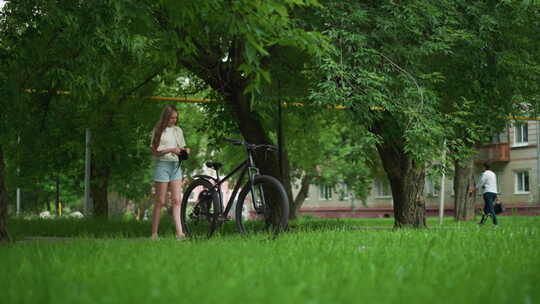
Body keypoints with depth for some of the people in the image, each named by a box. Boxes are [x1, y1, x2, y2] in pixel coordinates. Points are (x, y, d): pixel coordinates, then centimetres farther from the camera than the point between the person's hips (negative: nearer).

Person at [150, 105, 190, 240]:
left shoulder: (178, 130, 15)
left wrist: (185, 150, -2)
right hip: (162, 165, -4)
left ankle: (179, 232, -13)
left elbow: (182, 147, 21)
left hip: (175, 165, 4)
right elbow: (155, 152, -6)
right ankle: (154, 233, 4)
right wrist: (171, 150, -18)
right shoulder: (158, 131, 0)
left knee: (176, 200, -5)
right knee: (160, 201, -2)